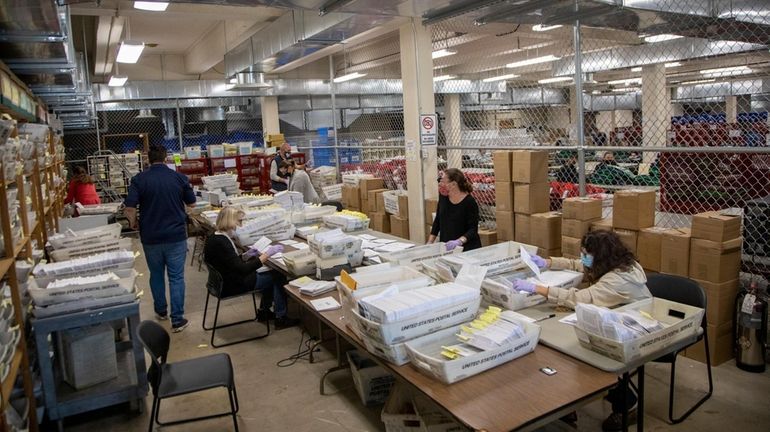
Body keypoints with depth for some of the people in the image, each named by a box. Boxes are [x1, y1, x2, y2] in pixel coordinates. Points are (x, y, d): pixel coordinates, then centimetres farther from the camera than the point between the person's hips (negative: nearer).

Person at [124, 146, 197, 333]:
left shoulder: (139, 179, -7)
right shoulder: (179, 177, -4)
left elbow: (129, 208, -13)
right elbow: (191, 203, 7)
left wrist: (134, 223, 7)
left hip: (151, 237, 1)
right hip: (176, 235, -1)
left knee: (156, 275, 19)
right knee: (176, 277, 3)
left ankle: (161, 311, 34)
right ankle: (177, 320, 3)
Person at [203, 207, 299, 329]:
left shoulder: (214, 237, 3)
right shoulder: (221, 243, -28)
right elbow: (243, 270, -30)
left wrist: (245, 256, 1)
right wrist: (266, 254, -28)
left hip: (224, 280, 10)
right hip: (232, 286, -10)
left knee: (272, 273, 15)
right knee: (279, 277, -2)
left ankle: (264, 311, 25)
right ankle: (280, 318, 9)